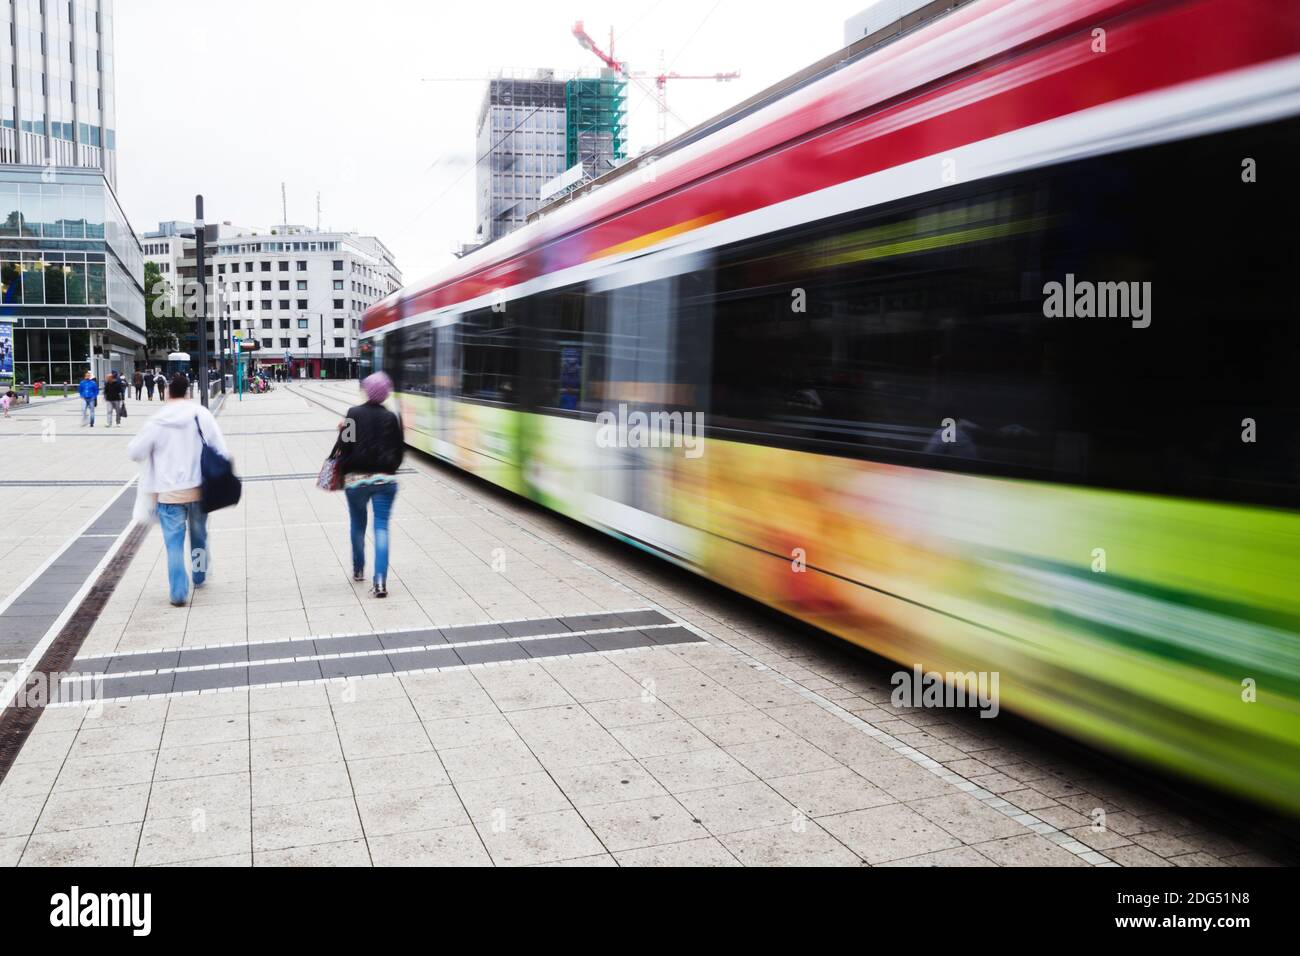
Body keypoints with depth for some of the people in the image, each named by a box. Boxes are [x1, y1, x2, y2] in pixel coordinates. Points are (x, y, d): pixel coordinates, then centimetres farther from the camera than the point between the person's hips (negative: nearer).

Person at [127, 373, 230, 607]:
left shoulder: (156, 422, -7)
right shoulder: (200, 414, -6)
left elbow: (135, 452, 0)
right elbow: (220, 448, -8)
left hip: (169, 493, -1)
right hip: (198, 489, 2)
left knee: (174, 543, 4)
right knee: (199, 536, 21)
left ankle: (178, 593, 2)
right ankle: (200, 577, 38)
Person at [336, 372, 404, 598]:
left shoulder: (354, 414, -5)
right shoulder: (391, 418, 1)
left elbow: (345, 446, -8)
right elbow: (399, 450, 5)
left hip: (356, 478, 0)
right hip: (385, 479, 0)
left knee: (358, 524, 19)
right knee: (381, 526, -2)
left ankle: (358, 570, 33)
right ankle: (380, 580, -14)